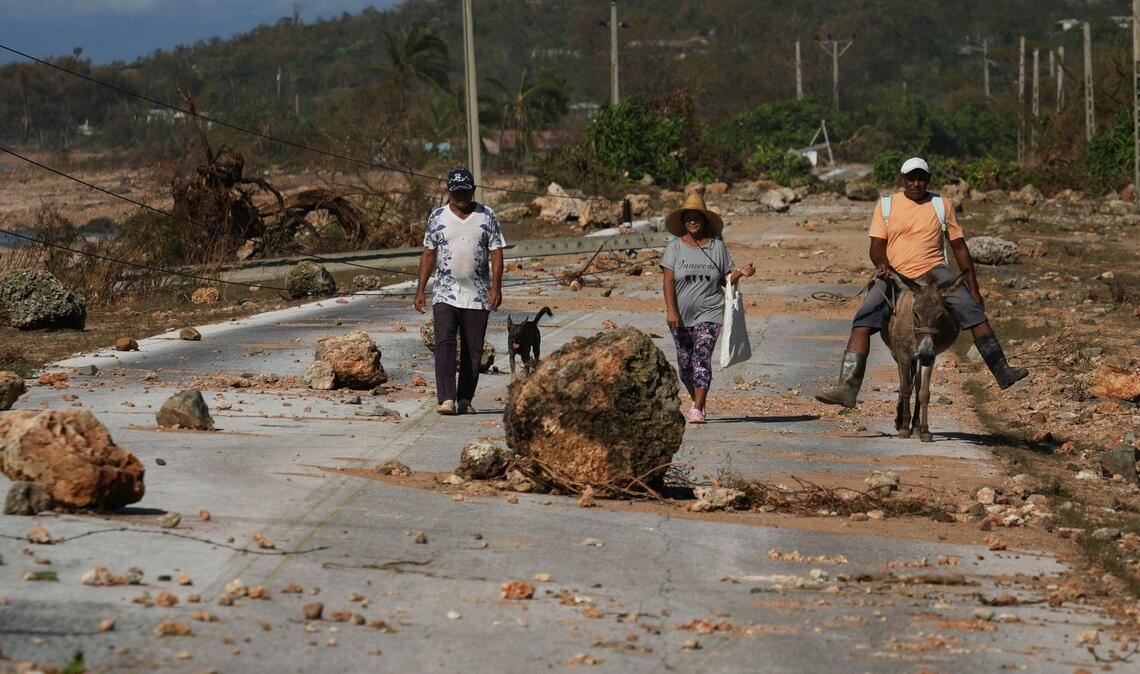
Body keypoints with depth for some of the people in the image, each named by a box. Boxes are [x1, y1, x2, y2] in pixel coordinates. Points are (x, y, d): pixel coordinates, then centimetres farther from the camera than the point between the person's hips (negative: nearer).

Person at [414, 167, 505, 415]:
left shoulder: (487, 216, 4)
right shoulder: (437, 217, 5)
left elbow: (496, 253, 2)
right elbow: (428, 254, 9)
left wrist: (496, 287, -10)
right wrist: (420, 290, 4)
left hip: (478, 295, 1)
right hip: (445, 294, -1)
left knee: (473, 349, 3)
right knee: (444, 344, -14)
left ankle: (465, 400, 13)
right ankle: (446, 399, -21)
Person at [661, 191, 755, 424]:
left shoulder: (717, 246, 3)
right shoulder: (675, 247, 0)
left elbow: (725, 279, 7)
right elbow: (668, 281, -8)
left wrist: (741, 273, -14)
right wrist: (671, 310, -18)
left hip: (709, 314, -2)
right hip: (681, 315, 2)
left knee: (702, 357, -15)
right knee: (685, 363, 10)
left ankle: (698, 410, -17)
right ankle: (696, 400, 34)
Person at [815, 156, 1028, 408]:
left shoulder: (941, 206, 10)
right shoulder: (885, 205, 10)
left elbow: (959, 247, 12)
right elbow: (877, 245, 5)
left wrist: (974, 289, 8)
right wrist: (882, 265, -19)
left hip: (933, 271, 0)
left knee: (972, 311, -24)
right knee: (863, 321, -22)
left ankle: (1003, 373, -23)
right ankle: (847, 387, -30)